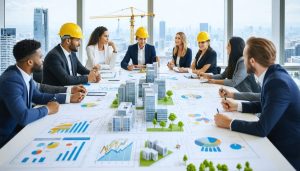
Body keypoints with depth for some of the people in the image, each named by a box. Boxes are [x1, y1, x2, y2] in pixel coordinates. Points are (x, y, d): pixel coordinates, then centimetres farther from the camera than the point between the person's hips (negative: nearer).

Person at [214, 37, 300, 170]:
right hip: (275, 140, 8)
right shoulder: (273, 74, -1)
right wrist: (237, 106, 9)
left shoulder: (278, 83, -28)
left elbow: (262, 128, -30)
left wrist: (229, 123, -19)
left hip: (287, 153, -7)